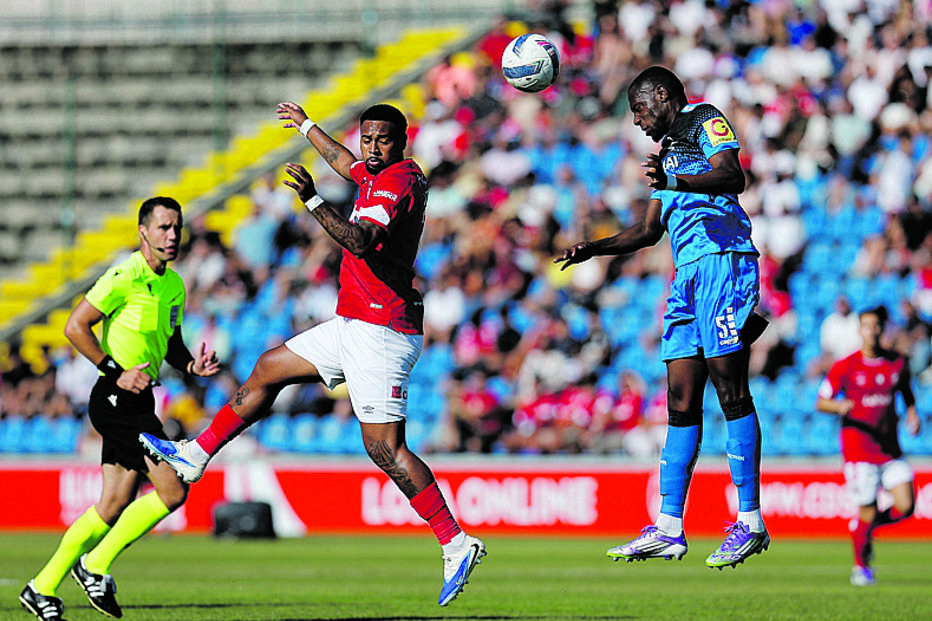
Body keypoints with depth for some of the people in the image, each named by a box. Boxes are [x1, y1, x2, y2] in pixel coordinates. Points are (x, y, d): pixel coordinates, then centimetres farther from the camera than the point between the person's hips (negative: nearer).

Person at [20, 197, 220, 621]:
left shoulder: (174, 285, 12)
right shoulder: (124, 278, -14)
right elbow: (75, 327, -15)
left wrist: (192, 365, 2)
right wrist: (117, 372, -17)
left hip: (137, 402, 9)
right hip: (116, 399, -9)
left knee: (115, 505, 10)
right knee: (172, 490, -13)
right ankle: (95, 566, -1)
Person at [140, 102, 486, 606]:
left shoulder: (397, 182, -17)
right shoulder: (379, 174, 13)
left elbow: (362, 243, -34)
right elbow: (347, 164, 39)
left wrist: (313, 200, -39)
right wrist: (307, 126, 53)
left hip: (379, 333, -10)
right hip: (355, 326, 10)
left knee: (385, 448, -14)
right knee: (269, 369, 20)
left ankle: (457, 543, -11)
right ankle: (195, 457, 31)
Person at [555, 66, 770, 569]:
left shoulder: (705, 121, 1)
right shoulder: (668, 148, 29)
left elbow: (733, 177, -17)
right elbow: (649, 230, 35)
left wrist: (675, 182, -31)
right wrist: (592, 249, 27)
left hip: (722, 259, -9)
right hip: (688, 272, 9)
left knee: (731, 390, -12)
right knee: (680, 401, 4)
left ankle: (751, 522, -12)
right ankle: (668, 528, 2)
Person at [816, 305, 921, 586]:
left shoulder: (898, 363, 5)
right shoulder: (844, 367, -4)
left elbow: (906, 389, 24)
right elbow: (821, 402, -1)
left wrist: (912, 413, 6)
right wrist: (839, 406, -23)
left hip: (890, 446, 4)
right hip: (858, 449, -4)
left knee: (905, 507, -8)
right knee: (868, 512, -5)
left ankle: (863, 525, 22)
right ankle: (860, 566, 19)